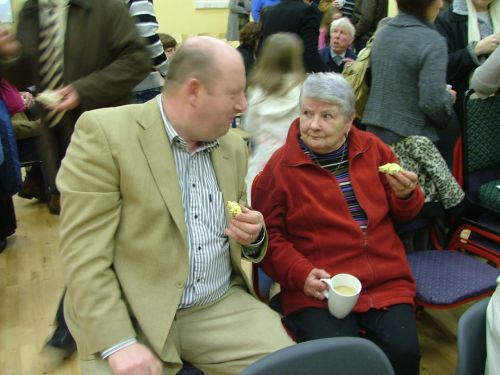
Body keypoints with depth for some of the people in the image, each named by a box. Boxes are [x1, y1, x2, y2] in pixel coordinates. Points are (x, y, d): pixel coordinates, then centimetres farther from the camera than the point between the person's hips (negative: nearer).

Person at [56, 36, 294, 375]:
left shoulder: (233, 147, 8)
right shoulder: (104, 133, -12)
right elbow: (84, 253, -14)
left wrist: (253, 235, -5)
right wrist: (118, 343, -21)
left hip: (222, 307, 5)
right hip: (131, 318, -4)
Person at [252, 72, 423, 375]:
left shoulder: (373, 149, 9)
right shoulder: (280, 167, -2)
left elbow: (403, 214, 19)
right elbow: (269, 234, 0)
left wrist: (406, 194, -4)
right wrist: (301, 274, -14)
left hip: (387, 282, 3)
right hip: (318, 291, -3)